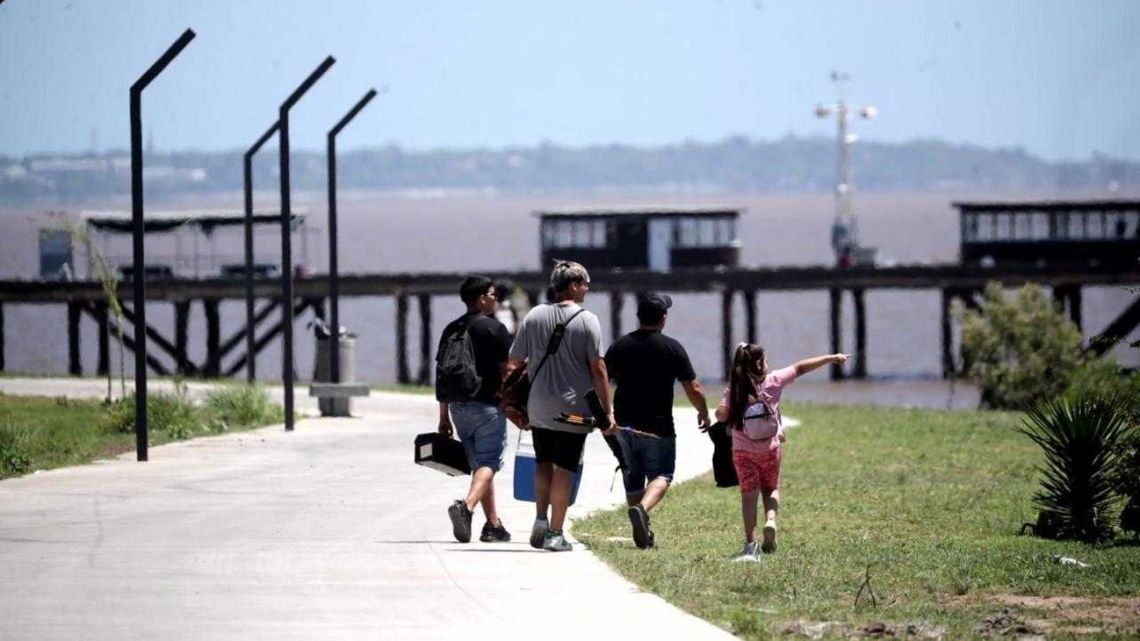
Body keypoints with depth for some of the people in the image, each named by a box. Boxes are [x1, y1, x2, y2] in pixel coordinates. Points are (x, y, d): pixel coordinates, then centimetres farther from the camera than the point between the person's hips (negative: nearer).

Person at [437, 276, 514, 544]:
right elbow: (508, 370, -10)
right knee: (488, 464, -8)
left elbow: (441, 374, 12)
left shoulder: (451, 330, 10)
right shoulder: (494, 328, -8)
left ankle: (493, 525, 17)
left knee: (479, 464, 15)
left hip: (459, 408, 6)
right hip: (488, 406, -6)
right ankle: (466, 506, -32)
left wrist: (444, 416, 16)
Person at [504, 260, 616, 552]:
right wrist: (607, 411, -6)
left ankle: (541, 519, 6)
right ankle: (555, 533, 6)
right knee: (564, 468, 3)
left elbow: (513, 365, 4)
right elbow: (598, 369, -11)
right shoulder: (587, 321, -8)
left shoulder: (534, 317, 3)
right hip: (574, 409, -3)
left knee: (543, 463, 19)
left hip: (539, 408, 3)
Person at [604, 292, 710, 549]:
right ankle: (643, 508, -26)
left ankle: (643, 534, 17)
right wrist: (704, 413, 14)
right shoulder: (672, 348, -6)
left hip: (624, 426, 4)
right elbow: (694, 389, -4)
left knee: (633, 480, 14)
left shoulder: (619, 347, 4)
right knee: (661, 476, 3)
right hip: (658, 428, -4)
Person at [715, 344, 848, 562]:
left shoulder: (733, 390, -9)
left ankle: (750, 544, -7)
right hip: (770, 449, 1)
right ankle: (770, 520, -8)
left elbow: (721, 415, -18)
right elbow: (800, 368, -1)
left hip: (743, 451, -1)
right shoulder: (773, 381, -8)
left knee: (749, 494, 2)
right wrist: (832, 358, 5)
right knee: (771, 489, 21)